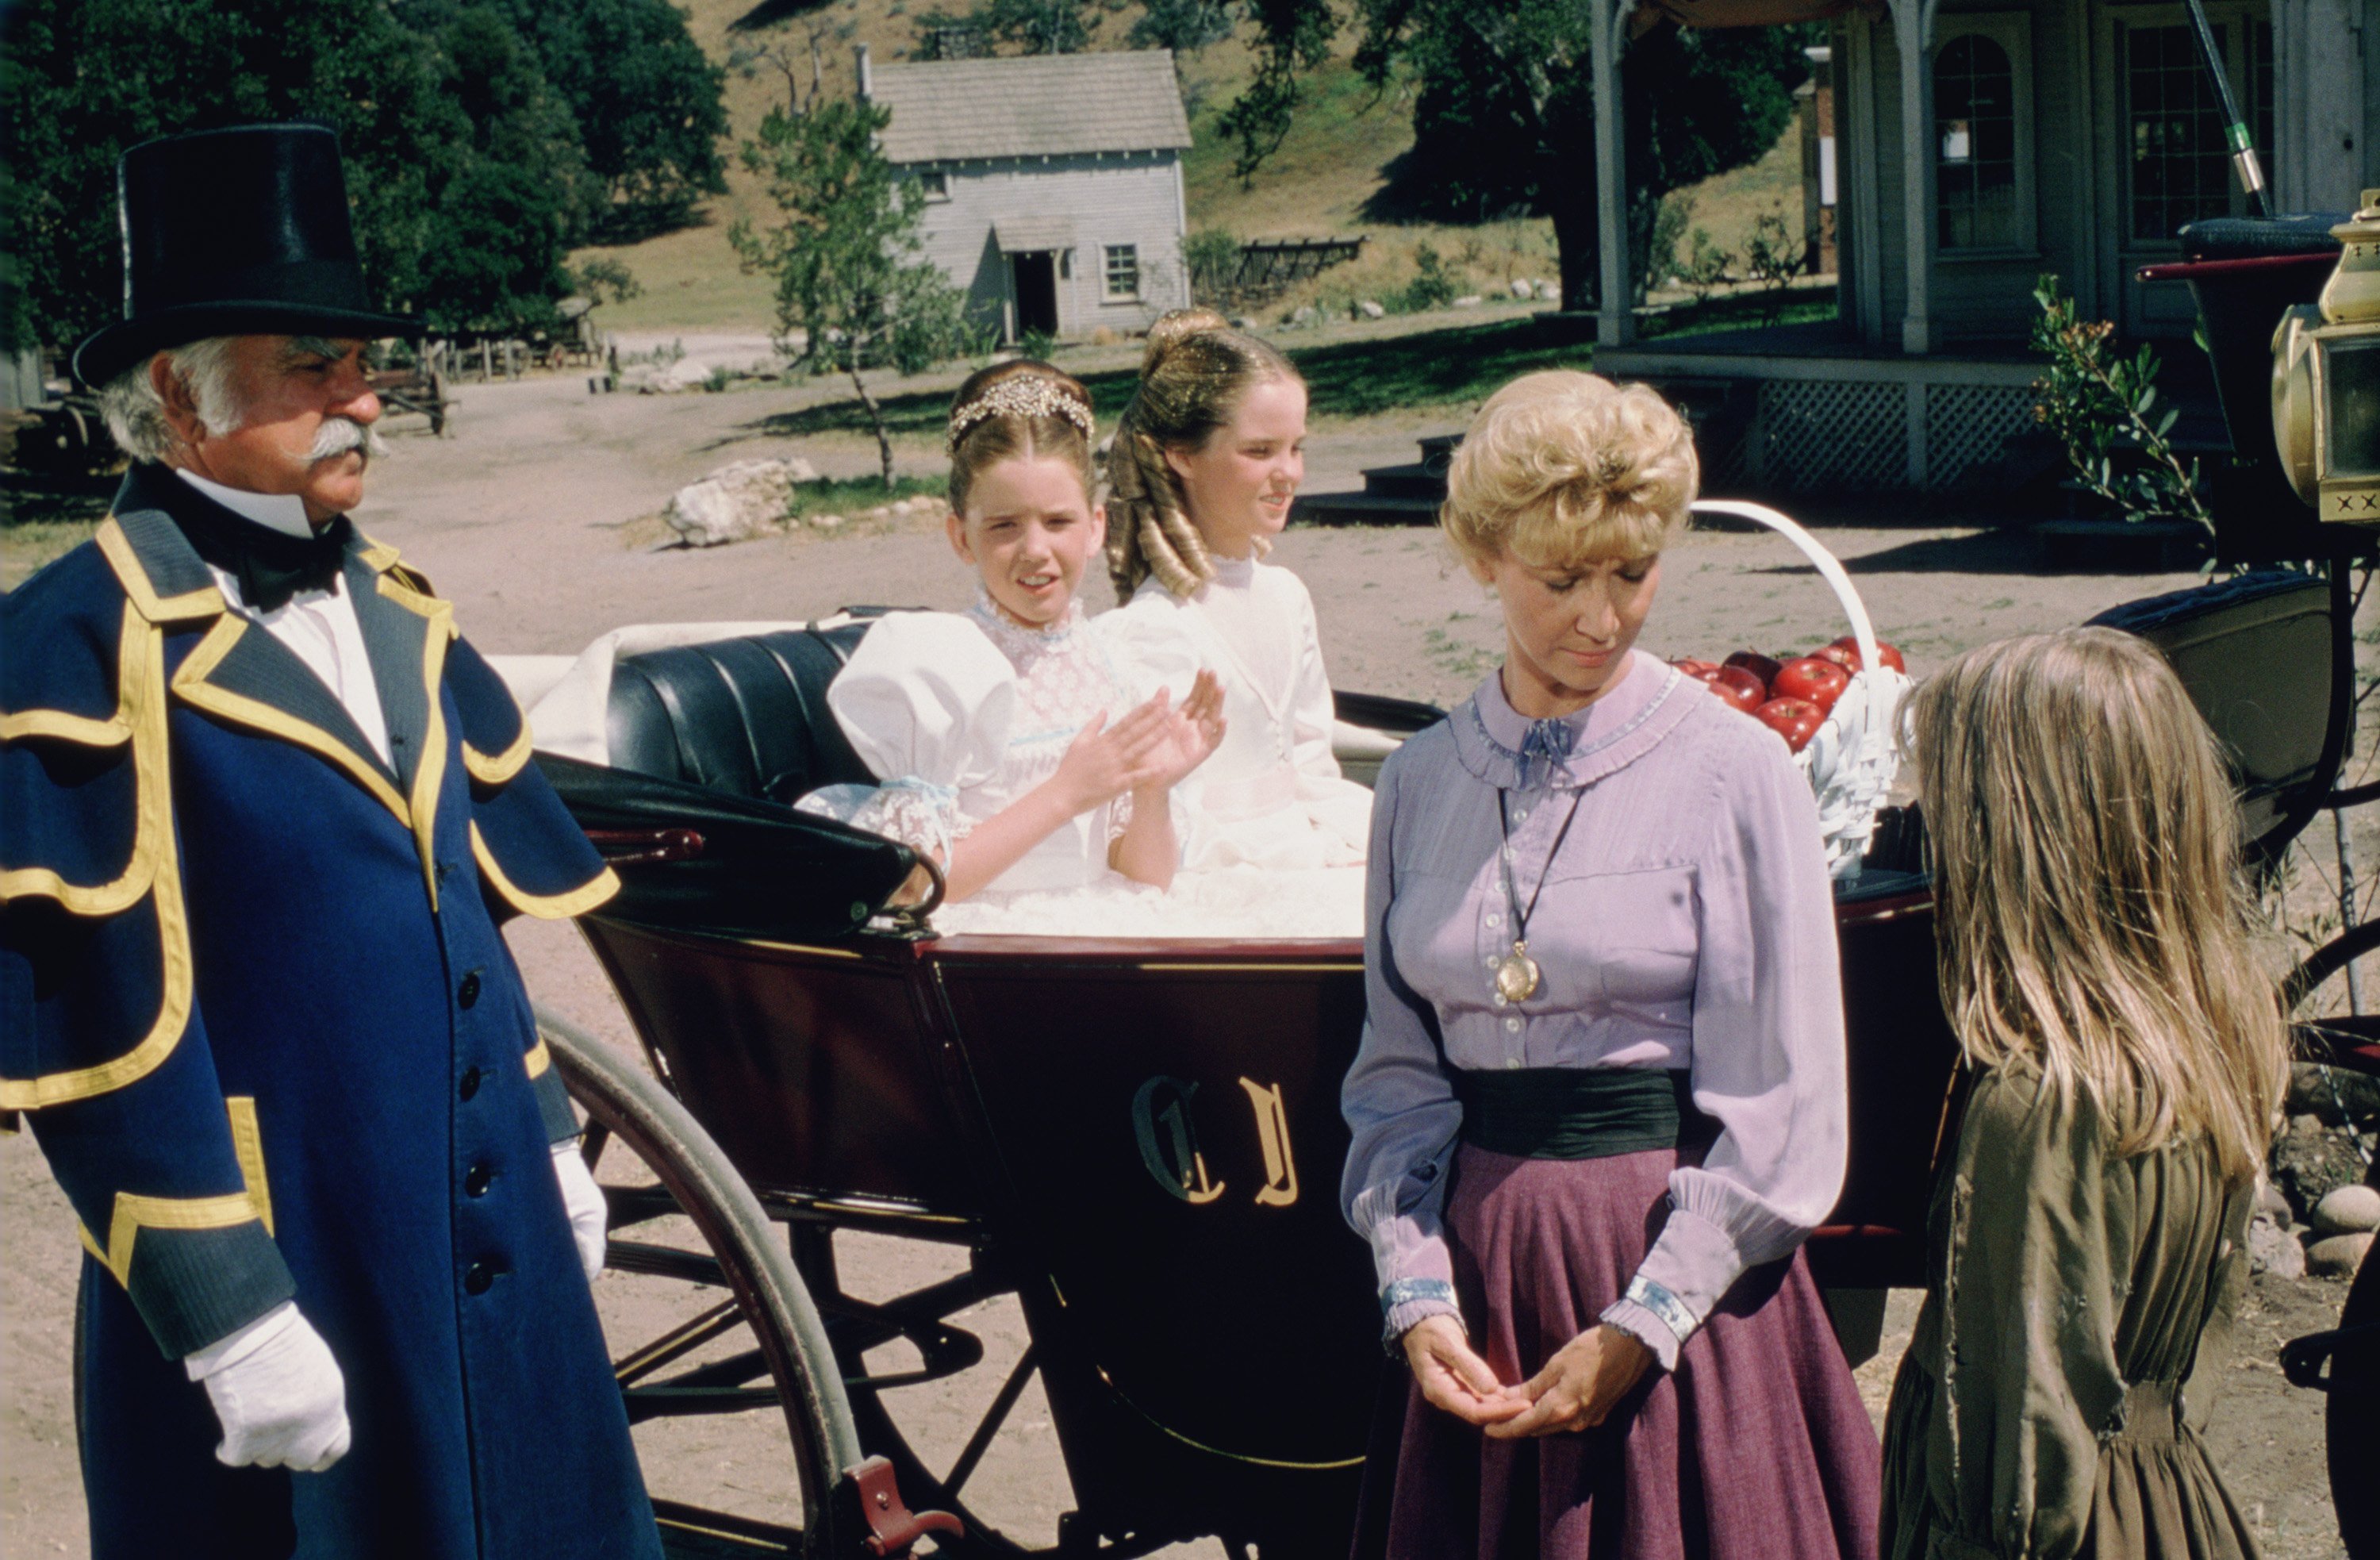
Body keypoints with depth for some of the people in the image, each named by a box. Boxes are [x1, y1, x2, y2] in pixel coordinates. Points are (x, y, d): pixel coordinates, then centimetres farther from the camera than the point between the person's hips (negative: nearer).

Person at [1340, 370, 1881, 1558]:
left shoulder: (1734, 773, -7)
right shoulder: (1420, 783, 5)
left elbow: (1780, 1115, -8)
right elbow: (1397, 1070, 8)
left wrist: (1639, 1329, -12)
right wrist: (1415, 1290, -5)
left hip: (1682, 1272, -3)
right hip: (1476, 1260, 3)